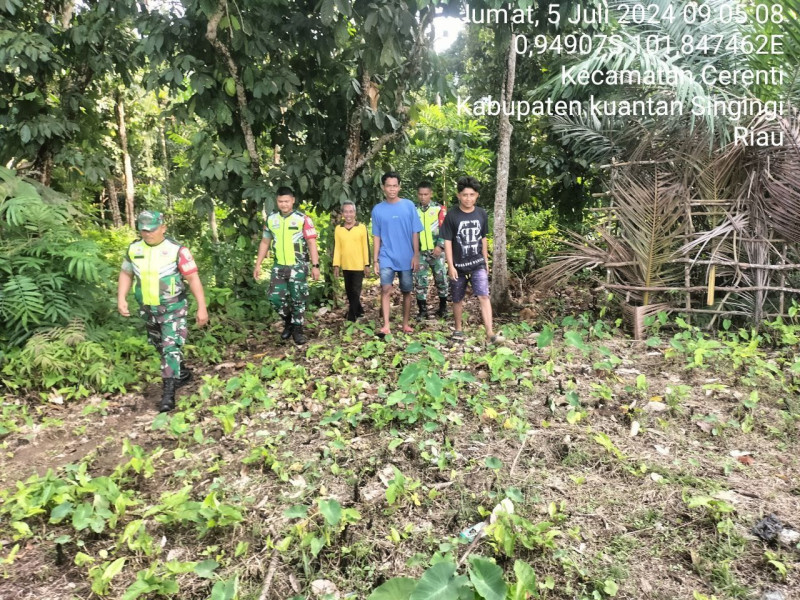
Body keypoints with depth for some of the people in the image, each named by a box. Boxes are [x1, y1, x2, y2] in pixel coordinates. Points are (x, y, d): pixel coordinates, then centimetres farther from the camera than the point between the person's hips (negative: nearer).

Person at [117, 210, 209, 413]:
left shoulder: (177, 250, -15)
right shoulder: (133, 249, 1)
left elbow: (193, 278, -12)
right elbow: (126, 274, 15)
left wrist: (202, 307, -14)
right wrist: (121, 298, 2)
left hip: (173, 309, -6)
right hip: (148, 310, 6)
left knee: (171, 348, -11)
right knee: (161, 348, 20)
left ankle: (168, 394, -8)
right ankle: (182, 373, 42)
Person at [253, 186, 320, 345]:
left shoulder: (302, 219, -6)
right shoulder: (271, 219, 6)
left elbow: (312, 243, -8)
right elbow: (264, 243, 13)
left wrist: (315, 266, -14)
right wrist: (258, 265, 10)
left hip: (298, 266, -3)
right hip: (279, 266, 4)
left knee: (297, 299, 2)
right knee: (275, 297, 1)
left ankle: (297, 329, 16)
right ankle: (288, 322, 25)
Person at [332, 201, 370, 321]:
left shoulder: (361, 227, -4)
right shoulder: (338, 229, 4)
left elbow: (366, 247, -3)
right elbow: (336, 248, 5)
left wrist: (367, 265, -6)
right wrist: (336, 265, 1)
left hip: (359, 266, -4)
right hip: (345, 266, 4)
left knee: (355, 292, -1)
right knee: (349, 292, 13)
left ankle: (351, 317, 3)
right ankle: (358, 311, 31)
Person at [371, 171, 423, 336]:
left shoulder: (409, 205, -1)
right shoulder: (377, 209, 2)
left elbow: (415, 233, 0)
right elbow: (376, 237, 4)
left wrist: (416, 255, -4)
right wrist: (375, 260, 1)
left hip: (406, 257, 0)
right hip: (386, 257, 0)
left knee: (406, 291, 9)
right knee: (385, 289, -14)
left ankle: (406, 324, 21)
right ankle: (386, 325, -12)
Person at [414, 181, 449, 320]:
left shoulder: (439, 209, 3)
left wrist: (440, 246, -14)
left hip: (436, 251, -1)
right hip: (420, 252, 1)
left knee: (441, 279, 6)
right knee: (420, 281, 0)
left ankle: (443, 307, 21)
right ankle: (423, 310, 9)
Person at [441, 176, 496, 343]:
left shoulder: (481, 214, 1)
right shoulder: (452, 216, -10)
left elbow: (483, 238, 11)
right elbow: (447, 242, -8)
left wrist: (486, 260, 14)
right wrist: (450, 266, -12)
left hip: (478, 263, 2)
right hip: (458, 265, -1)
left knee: (484, 296, -11)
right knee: (458, 300, 11)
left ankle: (489, 332, -13)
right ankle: (458, 329, 29)